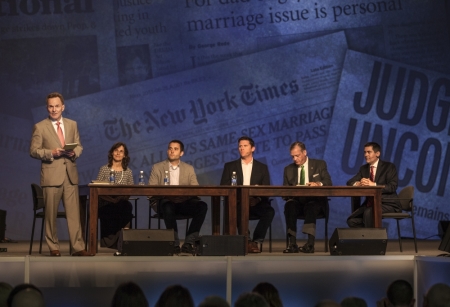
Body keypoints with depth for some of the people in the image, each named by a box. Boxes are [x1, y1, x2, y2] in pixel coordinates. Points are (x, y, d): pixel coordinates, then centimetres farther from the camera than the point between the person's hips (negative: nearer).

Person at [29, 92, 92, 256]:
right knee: (51, 214, 2)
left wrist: (74, 152, -7)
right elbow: (34, 151, -2)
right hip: (51, 175, -3)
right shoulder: (40, 127, 0)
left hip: (70, 175, 3)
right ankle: (53, 248, 12)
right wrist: (51, 153, -17)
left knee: (74, 213, -1)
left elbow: (79, 146, 15)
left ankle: (78, 247, -1)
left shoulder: (72, 124, 13)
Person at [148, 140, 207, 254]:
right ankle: (174, 244, -30)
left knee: (202, 206, -28)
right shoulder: (157, 168, 13)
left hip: (183, 202, 2)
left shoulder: (189, 169, 19)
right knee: (168, 207, -39)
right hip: (164, 201, -2)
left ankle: (189, 242, -26)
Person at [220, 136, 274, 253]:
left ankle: (256, 241, -24)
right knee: (239, 209, -37)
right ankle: (247, 242, -30)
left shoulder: (262, 167, 17)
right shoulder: (230, 166, 16)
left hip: (255, 203, 1)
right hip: (237, 202, -1)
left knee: (269, 211, -31)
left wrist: (258, 198, -16)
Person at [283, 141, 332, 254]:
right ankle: (292, 243, -38)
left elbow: (329, 183, -1)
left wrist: (318, 184, -25)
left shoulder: (320, 164, 9)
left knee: (311, 207, -38)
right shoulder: (288, 169, 15)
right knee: (289, 206, -33)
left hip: (315, 202, -2)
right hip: (297, 201, 2)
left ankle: (310, 243, -46)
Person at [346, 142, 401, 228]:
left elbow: (392, 187, -14)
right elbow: (349, 182, 8)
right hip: (370, 204, 6)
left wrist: (373, 184, -27)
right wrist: (358, 183, -17)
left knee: (369, 213, -33)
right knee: (352, 220, -16)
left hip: (388, 204, -6)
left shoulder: (389, 167, -2)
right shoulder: (364, 168, 14)